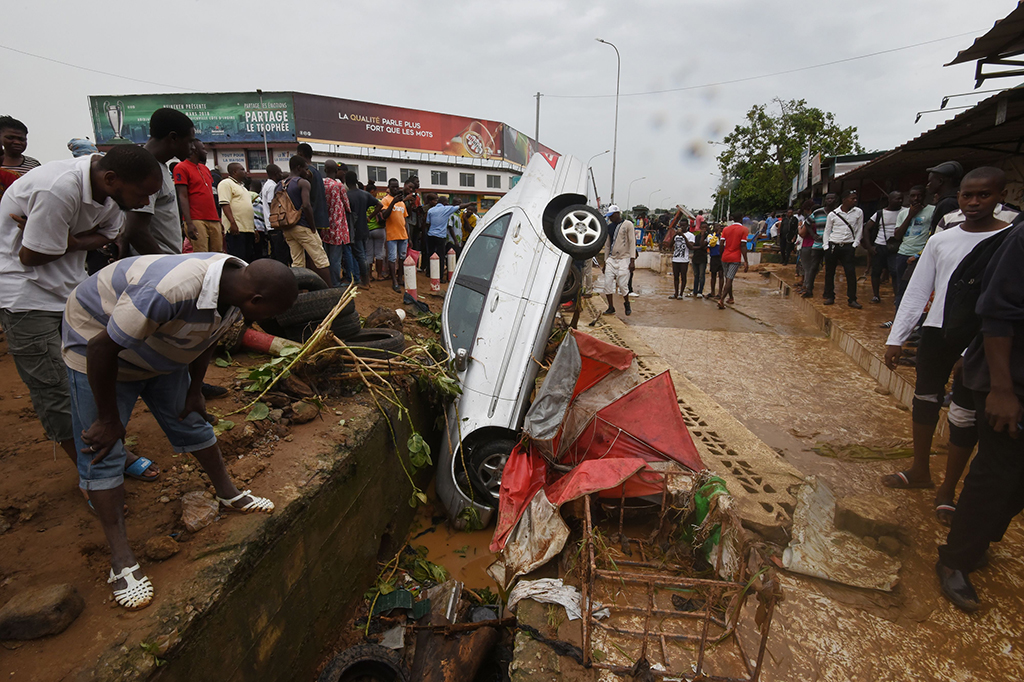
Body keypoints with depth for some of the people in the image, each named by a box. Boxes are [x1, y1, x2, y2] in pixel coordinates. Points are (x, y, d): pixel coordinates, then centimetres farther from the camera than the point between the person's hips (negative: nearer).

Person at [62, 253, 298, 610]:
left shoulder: (237, 284, -18)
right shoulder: (172, 291, -44)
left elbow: (208, 336, 3)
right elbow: (101, 349, -32)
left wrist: (194, 390, 8)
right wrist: (109, 420, -20)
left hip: (160, 349, 7)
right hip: (97, 339, -7)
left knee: (192, 421, 12)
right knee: (102, 449, -5)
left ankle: (228, 493, 29)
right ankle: (121, 559, 2)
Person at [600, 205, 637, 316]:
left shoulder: (628, 224, -3)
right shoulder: (609, 227, 14)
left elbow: (632, 242, -6)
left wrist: (632, 260, -12)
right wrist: (605, 261, 16)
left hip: (624, 259, -5)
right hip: (611, 259, 5)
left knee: (622, 284, -6)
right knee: (607, 283, -3)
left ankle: (627, 304, 21)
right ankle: (611, 308, 8)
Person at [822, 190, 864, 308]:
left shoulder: (858, 212, 3)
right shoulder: (833, 214, 1)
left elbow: (859, 230, 7)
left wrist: (855, 246, -1)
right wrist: (826, 247, 0)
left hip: (848, 247, 0)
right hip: (832, 246, 0)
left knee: (851, 273, -7)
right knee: (829, 272, 4)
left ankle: (852, 299, -1)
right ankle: (830, 297, 16)